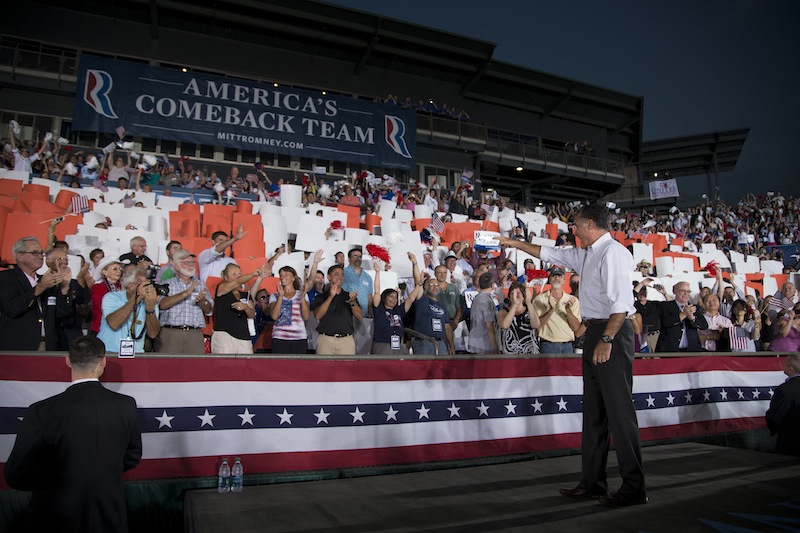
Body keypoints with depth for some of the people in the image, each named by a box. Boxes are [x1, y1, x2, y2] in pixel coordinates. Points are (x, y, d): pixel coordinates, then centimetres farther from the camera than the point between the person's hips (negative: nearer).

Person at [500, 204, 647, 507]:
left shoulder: (613, 252, -12)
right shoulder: (585, 254, 17)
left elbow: (621, 302, -20)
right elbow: (550, 254, 30)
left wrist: (607, 340, -24)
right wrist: (514, 243, 34)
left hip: (612, 333, -10)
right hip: (595, 332, 10)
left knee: (619, 409, -6)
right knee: (594, 410, 12)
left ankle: (634, 488, 3)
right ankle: (593, 482, 20)